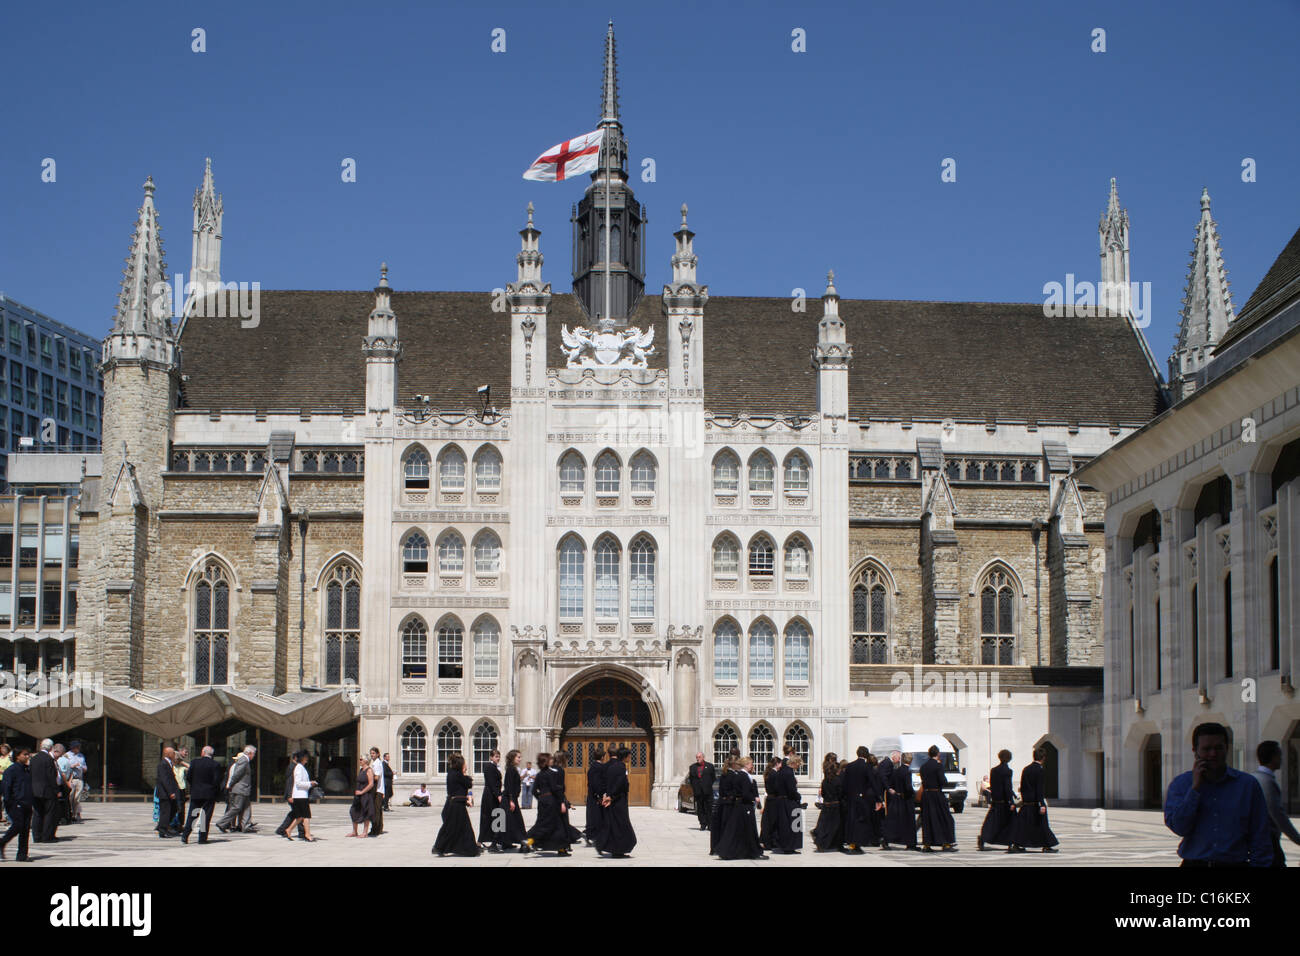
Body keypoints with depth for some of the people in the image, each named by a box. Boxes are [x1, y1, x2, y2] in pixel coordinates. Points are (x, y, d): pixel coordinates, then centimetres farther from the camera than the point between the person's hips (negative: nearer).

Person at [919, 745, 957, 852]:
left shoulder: (923, 766, 7)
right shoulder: (938, 765, -12)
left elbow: (923, 781, 9)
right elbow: (943, 782, -15)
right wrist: (945, 779, 4)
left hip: (925, 794, 6)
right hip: (937, 794, -6)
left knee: (927, 820, 10)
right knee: (945, 819, 4)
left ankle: (926, 844, 9)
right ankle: (946, 844, 2)